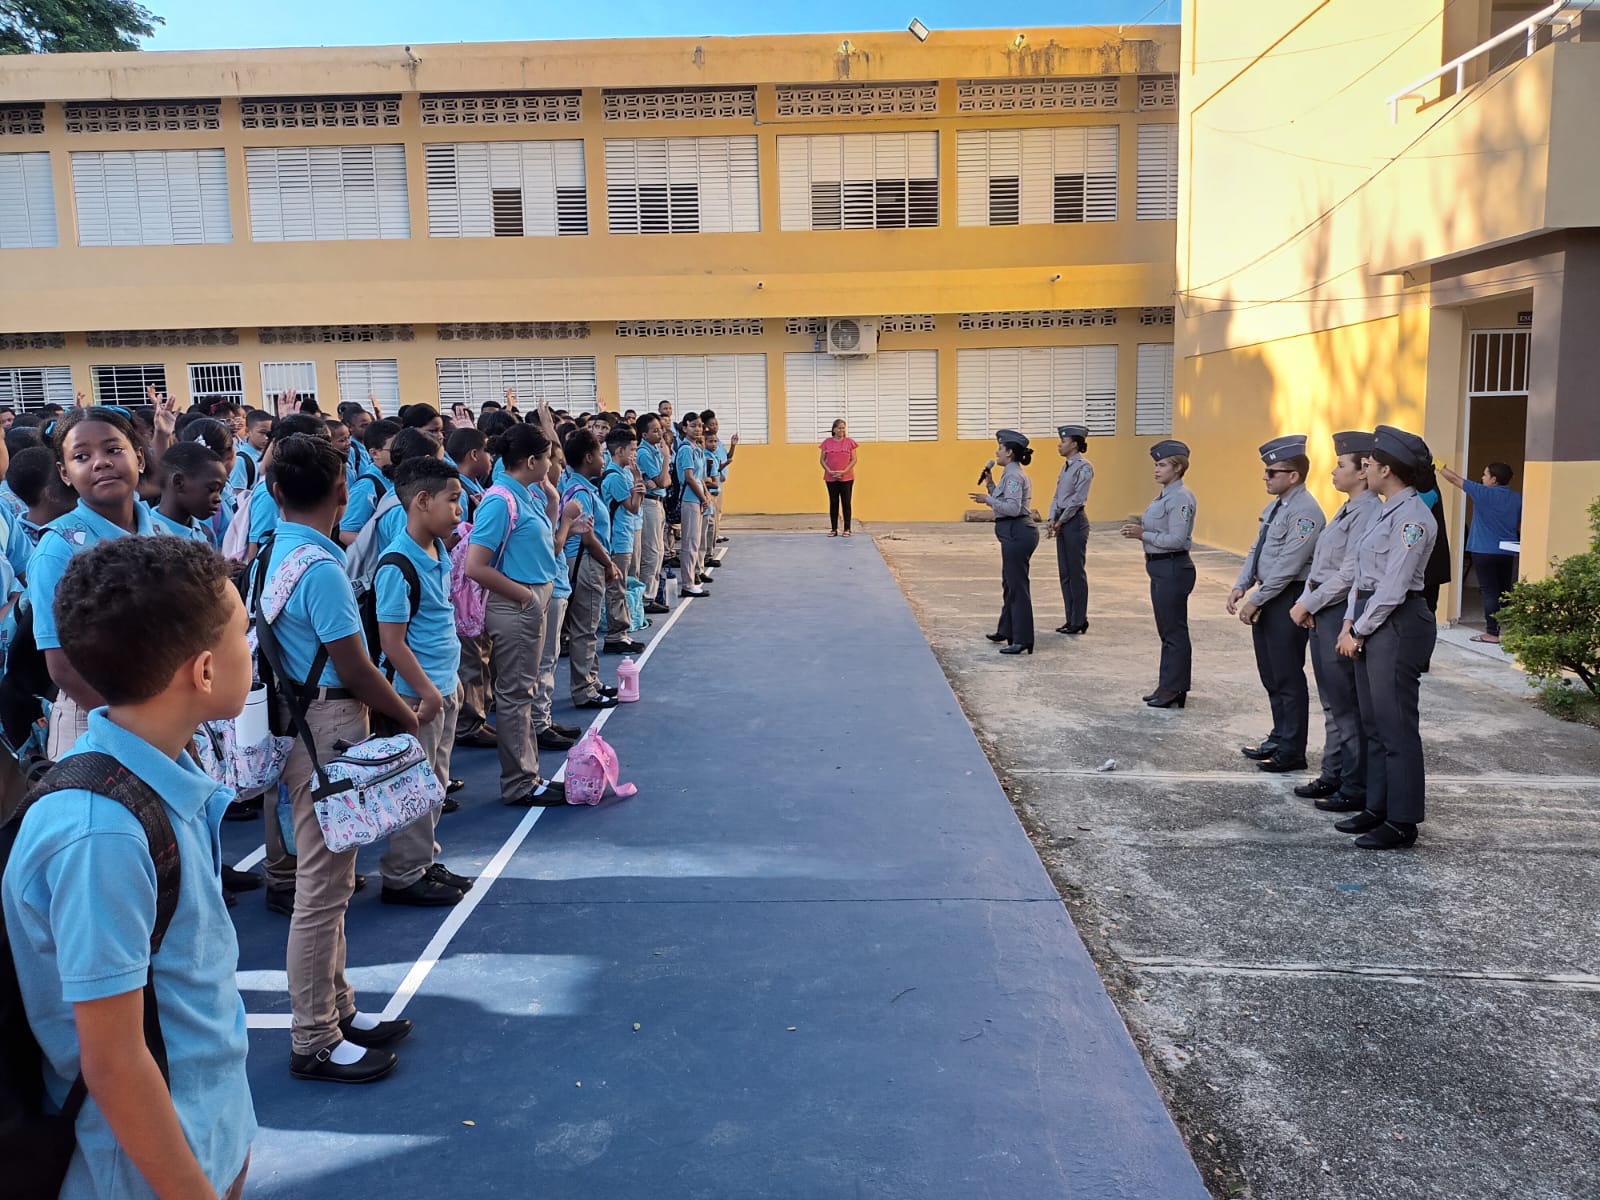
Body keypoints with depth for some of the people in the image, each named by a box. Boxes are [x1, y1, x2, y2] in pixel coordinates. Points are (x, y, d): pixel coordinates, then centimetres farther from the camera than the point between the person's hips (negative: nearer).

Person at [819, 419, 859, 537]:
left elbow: (853, 460, -2)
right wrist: (829, 471, -13)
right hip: (831, 478, 1)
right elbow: (822, 459, 2)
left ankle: (847, 529, 7)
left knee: (846, 503, 1)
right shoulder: (827, 442, 2)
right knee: (833, 503, 6)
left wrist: (844, 471, -14)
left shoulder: (850, 442, 0)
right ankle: (834, 529, 11)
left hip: (846, 478, -1)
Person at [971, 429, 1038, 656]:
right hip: (1015, 534, 11)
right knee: (1009, 583, 21)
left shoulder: (1013, 475, -15)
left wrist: (987, 499, -17)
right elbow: (1002, 499, 18)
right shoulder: (1012, 473, 17)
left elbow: (1012, 508, -24)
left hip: (1017, 534, -11)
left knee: (1017, 586, -6)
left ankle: (1022, 640, -2)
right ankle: (1006, 630, 34)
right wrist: (990, 484, 10)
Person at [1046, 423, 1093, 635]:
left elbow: (1078, 498, -16)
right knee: (1064, 572, 10)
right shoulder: (1066, 466, 14)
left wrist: (1061, 521, -11)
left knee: (1076, 572, -3)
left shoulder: (1084, 467, -12)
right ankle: (1071, 618, 18)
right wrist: (1052, 519, 1)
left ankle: (1079, 621, 4)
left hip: (1075, 521, -9)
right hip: (1062, 522, 9)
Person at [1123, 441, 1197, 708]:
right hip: (1160, 568, 10)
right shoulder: (1165, 496, 12)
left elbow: (1177, 539, -23)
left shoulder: (1181, 498, -18)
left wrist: (1144, 535, -18)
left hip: (1173, 569, -10)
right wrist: (1140, 527, 4)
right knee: (1167, 630, 16)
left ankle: (1174, 690, 9)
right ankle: (1169, 686, 26)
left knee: (1174, 631, 0)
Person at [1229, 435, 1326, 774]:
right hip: (1266, 597, 9)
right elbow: (1256, 551, 13)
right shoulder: (1274, 507, 11)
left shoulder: (1305, 511, -18)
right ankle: (1279, 737, 32)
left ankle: (1292, 752, 11)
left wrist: (1255, 601, -17)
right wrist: (1240, 587, 1)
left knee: (1288, 678, 1)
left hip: (1287, 600, -9)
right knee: (1270, 675, 18)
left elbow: (1287, 566, -21)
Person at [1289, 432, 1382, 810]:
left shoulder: (1369, 513, -17)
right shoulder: (1346, 510, 14)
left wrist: (1308, 605, -13)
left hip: (1341, 615, -10)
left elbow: (1349, 576, -21)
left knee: (1346, 705, -1)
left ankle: (1356, 788, 8)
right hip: (1322, 613, 10)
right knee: (1332, 702, 16)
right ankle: (1332, 776, 27)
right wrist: (1306, 602, 3)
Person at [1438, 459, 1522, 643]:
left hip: (1484, 552, -5)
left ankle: (1492, 632, -4)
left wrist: (1439, 467, 11)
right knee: (1504, 592, 11)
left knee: (1490, 592, -4)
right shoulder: (1517, 498, 6)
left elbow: (1455, 479, -1)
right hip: (1507, 552, 5)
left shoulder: (1483, 493, -9)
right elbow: (1521, 527, 11)